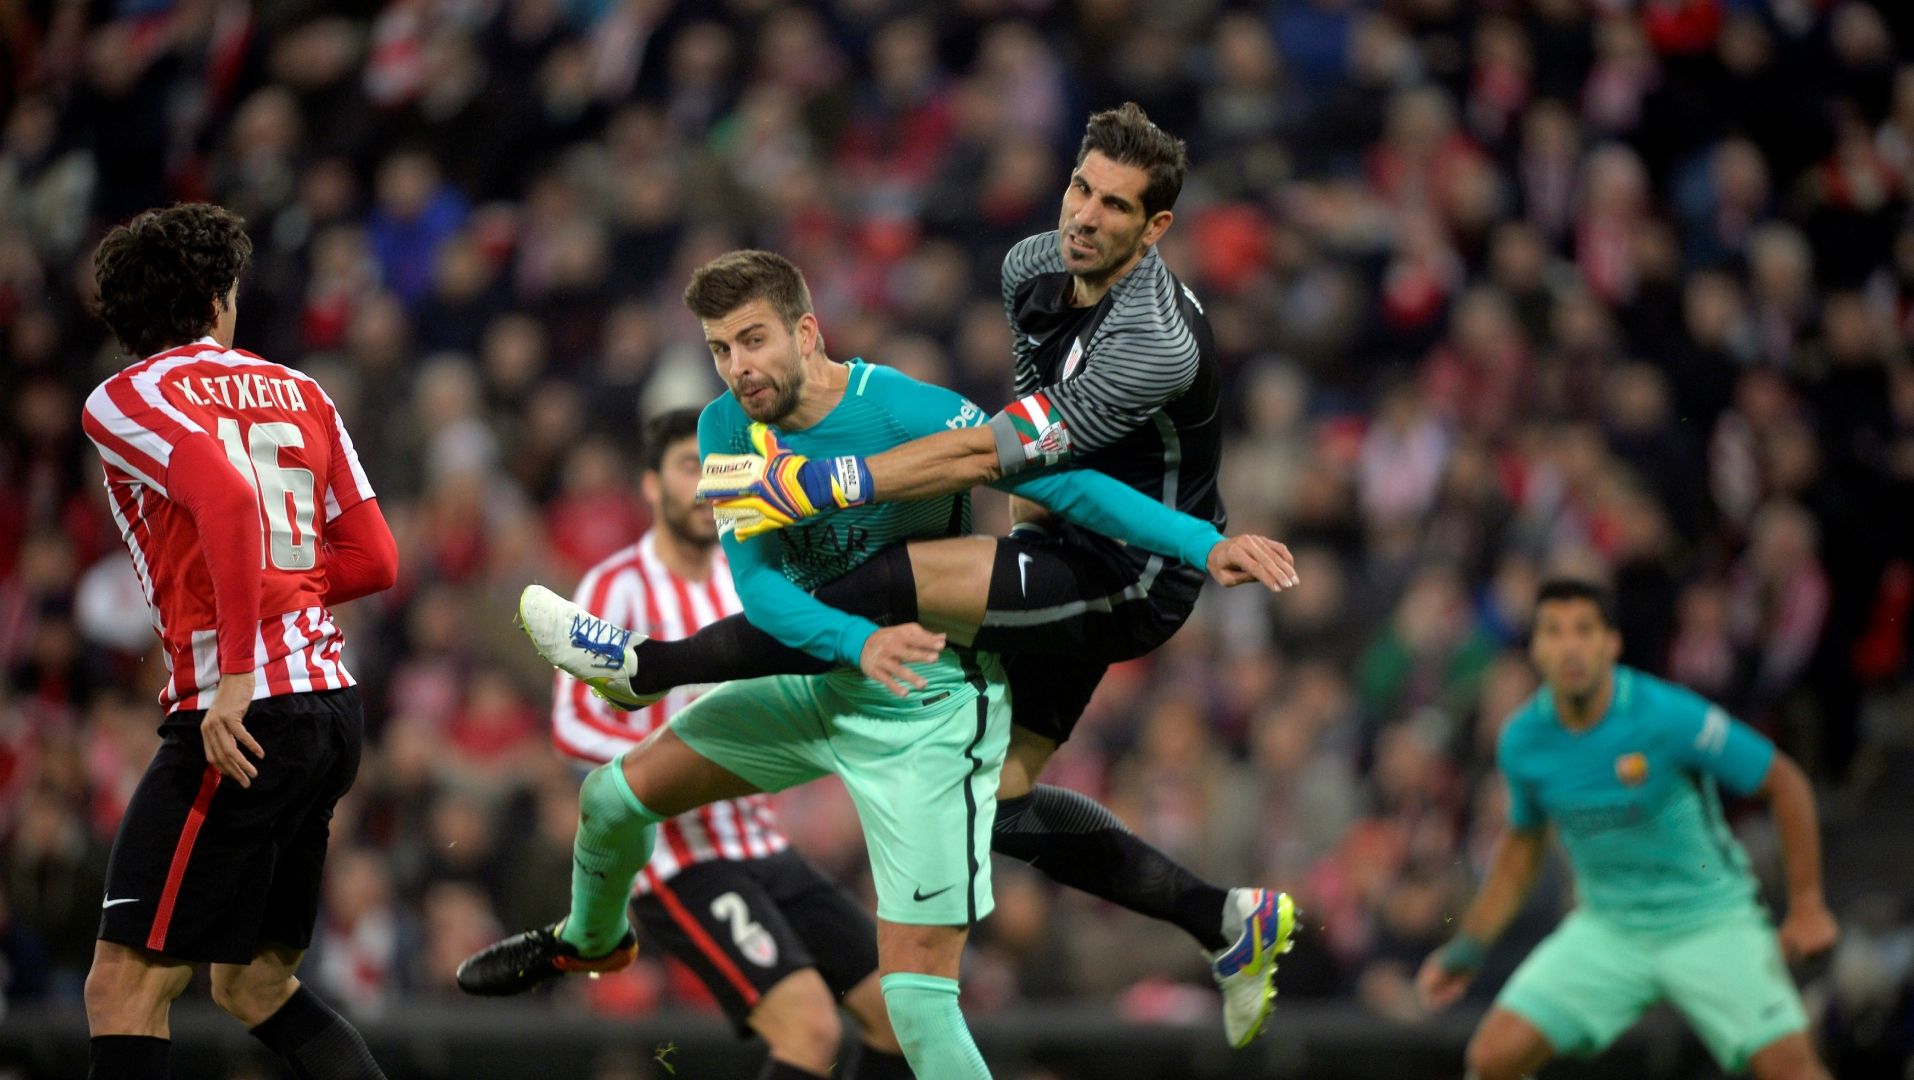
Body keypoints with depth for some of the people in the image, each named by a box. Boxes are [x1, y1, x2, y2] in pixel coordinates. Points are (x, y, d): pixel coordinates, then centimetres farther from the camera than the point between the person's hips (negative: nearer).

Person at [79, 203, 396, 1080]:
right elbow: (373, 558, 14)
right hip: (331, 703, 7)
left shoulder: (123, 400, -3)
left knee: (123, 988, -7)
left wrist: (237, 672, -22)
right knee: (255, 984, 18)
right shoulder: (296, 392, 16)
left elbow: (228, 498, -21)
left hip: (244, 715, -7)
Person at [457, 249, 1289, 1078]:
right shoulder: (728, 428, -8)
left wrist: (1204, 544, -40)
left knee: (917, 993, -16)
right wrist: (859, 642, -36)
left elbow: (1058, 479, -29)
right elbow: (755, 581, -16)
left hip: (929, 716, -6)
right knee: (616, 794, 15)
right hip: (815, 679, 6)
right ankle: (589, 942, 48)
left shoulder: (907, 413, -25)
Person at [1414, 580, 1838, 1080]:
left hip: (1709, 921, -3)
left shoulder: (1670, 717, -21)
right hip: (1608, 927, 3)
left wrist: (1806, 905, -10)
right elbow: (1523, 842, 13)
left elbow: (1785, 783, -10)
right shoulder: (1521, 741, -7)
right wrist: (1468, 946, 9)